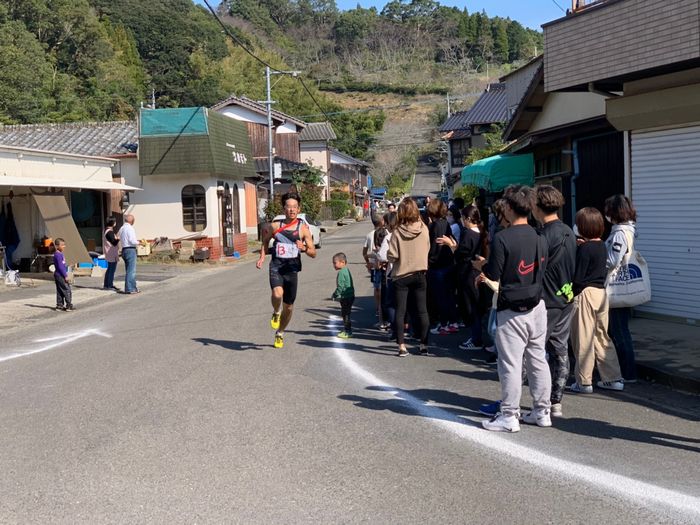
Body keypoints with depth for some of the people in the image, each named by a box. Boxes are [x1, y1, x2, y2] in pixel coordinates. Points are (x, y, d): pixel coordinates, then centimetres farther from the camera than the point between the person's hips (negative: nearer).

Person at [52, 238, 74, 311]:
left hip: (60, 275, 10)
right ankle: (69, 306, -3)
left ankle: (59, 306, 15)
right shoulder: (58, 255, -17)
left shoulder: (61, 254, 13)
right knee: (67, 290, -6)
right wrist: (65, 276, -19)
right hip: (60, 275, -10)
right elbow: (60, 266, -20)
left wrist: (65, 274, 21)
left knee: (60, 291, 11)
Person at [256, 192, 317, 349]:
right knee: (277, 294, -31)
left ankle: (280, 334, 35)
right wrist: (262, 257, 7)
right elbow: (265, 241, 22)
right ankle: (276, 313, 4)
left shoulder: (303, 229, 0)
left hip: (292, 269, 1)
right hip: (276, 267, -1)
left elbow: (313, 253, 0)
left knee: (288, 306, 9)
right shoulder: (275, 226, 3)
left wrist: (304, 248, -21)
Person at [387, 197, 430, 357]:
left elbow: (391, 256, -13)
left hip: (401, 275, -2)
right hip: (420, 274, 2)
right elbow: (427, 249, 5)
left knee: (400, 311, 5)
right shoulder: (424, 229, -7)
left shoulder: (397, 232, -14)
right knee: (422, 310, 10)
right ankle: (424, 345, 14)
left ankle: (402, 346, 4)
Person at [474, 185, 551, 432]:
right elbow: (542, 269, 13)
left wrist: (482, 264, 10)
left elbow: (494, 274, -12)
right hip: (537, 307, 6)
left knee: (510, 364, 0)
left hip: (512, 311, -6)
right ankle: (542, 412, 21)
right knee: (538, 360, 13)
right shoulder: (540, 238, 4)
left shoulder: (502, 238, -15)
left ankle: (509, 417, 6)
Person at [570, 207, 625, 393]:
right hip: (602, 292, 8)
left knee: (583, 339, 1)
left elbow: (577, 277, -18)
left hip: (586, 293, -8)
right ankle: (613, 378, 19)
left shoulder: (584, 248, -15)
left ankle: (584, 382, 6)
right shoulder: (602, 246, 8)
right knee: (602, 336, 15)